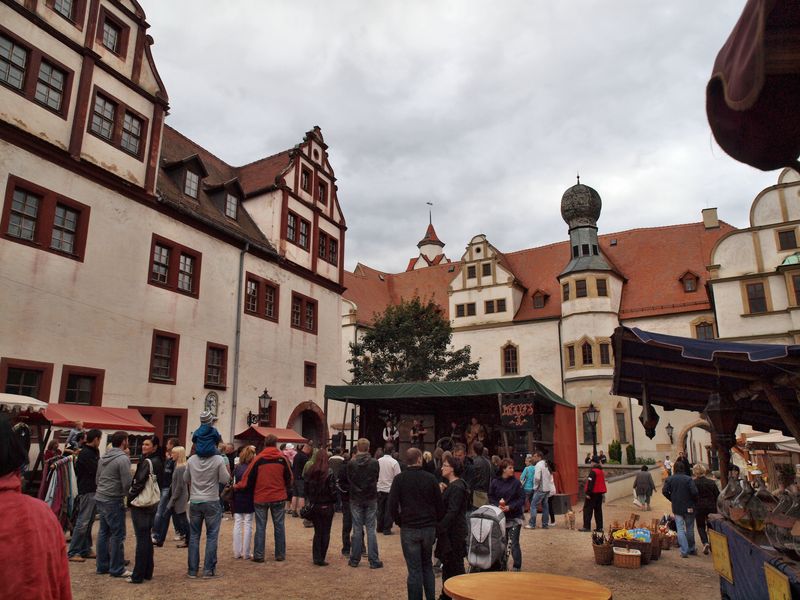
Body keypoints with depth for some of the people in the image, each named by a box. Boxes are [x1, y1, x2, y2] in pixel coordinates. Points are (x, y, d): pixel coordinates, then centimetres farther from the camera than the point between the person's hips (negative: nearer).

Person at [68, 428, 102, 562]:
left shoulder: (93, 452, 15)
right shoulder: (85, 453, -14)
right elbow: (97, 470, -18)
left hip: (94, 490, 9)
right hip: (87, 491, -9)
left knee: (89, 522, 13)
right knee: (83, 522, -5)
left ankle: (85, 550, 20)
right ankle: (72, 552, 1)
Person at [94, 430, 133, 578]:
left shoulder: (103, 457, 10)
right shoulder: (123, 459, -17)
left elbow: (97, 478, 18)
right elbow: (127, 483, -17)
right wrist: (129, 495, 1)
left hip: (100, 498, 9)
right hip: (113, 501, -9)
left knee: (103, 532, 15)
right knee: (118, 535, 0)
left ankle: (102, 566, 23)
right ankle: (117, 569, 7)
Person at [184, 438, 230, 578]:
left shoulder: (191, 460, -2)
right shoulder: (219, 459, -13)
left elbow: (185, 480, 8)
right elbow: (225, 480, -8)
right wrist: (226, 469, 7)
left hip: (194, 501, 3)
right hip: (212, 502, -3)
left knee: (194, 536, 12)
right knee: (212, 536, 6)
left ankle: (192, 570, 16)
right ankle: (208, 569, 7)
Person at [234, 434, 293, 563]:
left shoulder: (258, 459, -7)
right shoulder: (282, 458, -5)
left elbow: (248, 478, -5)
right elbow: (289, 479, 2)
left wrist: (236, 487, 13)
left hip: (260, 498, 0)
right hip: (278, 498, 0)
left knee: (260, 527, 9)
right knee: (279, 526, 11)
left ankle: (258, 555, 10)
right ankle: (280, 554, 16)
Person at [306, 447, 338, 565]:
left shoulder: (311, 472, -2)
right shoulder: (329, 472, -13)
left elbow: (307, 488, 3)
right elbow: (333, 490, -13)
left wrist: (311, 500, 13)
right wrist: (334, 503, 2)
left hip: (314, 506, 4)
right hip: (327, 506, -4)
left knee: (317, 532, 14)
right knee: (325, 533, 6)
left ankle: (316, 557, 15)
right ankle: (321, 559, 6)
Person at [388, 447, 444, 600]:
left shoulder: (399, 479, -6)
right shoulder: (430, 478, -3)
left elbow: (392, 505, -8)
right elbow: (440, 505, 1)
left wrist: (399, 522, 7)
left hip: (409, 529, -2)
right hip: (429, 528, 2)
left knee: (414, 570, 5)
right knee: (427, 566, 19)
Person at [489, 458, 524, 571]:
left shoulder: (516, 482, -8)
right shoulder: (495, 482, -3)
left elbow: (522, 499, -7)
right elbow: (491, 497, 3)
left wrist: (510, 507, -17)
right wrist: (498, 505, -15)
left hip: (514, 517, -2)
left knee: (514, 543, -3)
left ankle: (517, 567, 8)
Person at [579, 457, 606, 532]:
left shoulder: (593, 472, -17)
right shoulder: (601, 471, 11)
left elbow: (590, 483, -21)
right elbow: (603, 482, 19)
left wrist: (588, 493, -19)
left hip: (593, 493, -9)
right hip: (600, 493, 9)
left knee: (587, 509, -3)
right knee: (598, 510, 13)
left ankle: (586, 527, -5)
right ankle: (599, 527, 13)